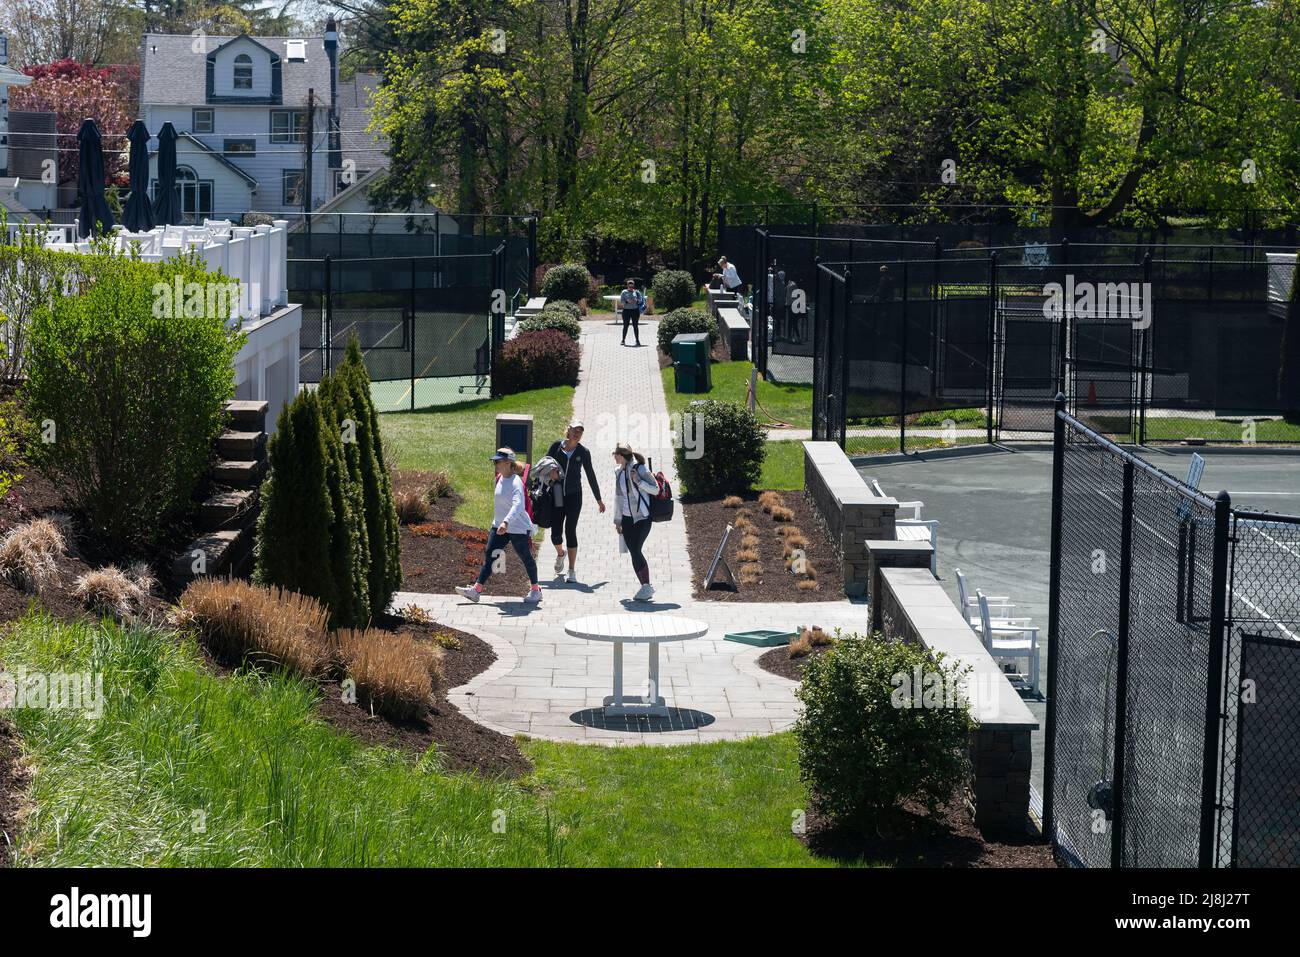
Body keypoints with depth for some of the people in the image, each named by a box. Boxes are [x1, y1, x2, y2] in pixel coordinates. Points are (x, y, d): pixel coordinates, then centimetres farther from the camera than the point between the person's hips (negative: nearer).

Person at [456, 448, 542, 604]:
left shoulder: (516, 482, -23)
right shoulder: (498, 480, 4)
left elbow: (518, 505, -37)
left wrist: (506, 522, -50)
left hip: (519, 528, -8)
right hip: (499, 525, 8)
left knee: (526, 558, 8)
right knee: (489, 556, 2)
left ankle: (535, 590, 26)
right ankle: (476, 589, 1)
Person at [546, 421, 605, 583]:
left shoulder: (583, 452, 1)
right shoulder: (556, 446, 0)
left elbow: (591, 476, 9)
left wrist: (599, 499, 13)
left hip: (574, 496, -1)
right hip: (556, 495, 1)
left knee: (570, 531, -9)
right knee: (556, 533, 1)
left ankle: (571, 571, -4)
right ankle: (560, 554, 37)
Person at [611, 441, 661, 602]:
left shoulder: (640, 469, -10)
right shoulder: (619, 471, 11)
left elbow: (656, 490, -8)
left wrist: (638, 481, -20)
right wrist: (617, 519, 18)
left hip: (642, 517, -7)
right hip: (627, 518, 7)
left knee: (636, 550, -15)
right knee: (634, 552, 2)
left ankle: (646, 586, -8)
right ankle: (645, 587, 9)